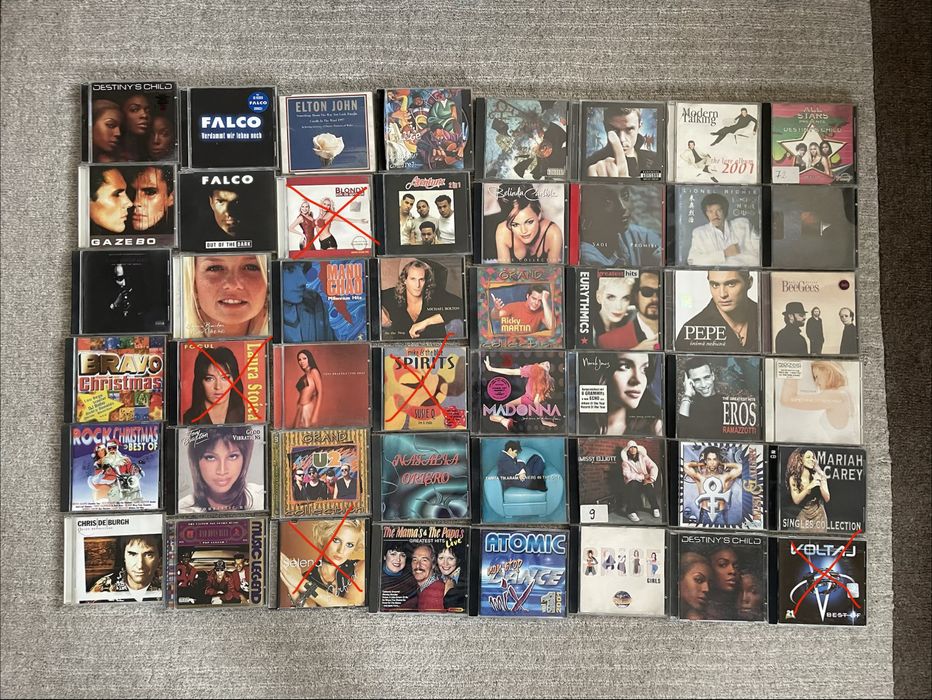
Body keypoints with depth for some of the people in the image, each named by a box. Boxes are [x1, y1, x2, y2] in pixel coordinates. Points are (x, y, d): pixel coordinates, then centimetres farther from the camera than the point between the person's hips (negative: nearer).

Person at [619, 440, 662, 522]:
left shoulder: (643, 457, 4)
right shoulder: (625, 461, 0)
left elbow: (654, 467, -5)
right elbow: (627, 474, -15)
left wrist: (651, 479, -22)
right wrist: (642, 476, -21)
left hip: (644, 481, 1)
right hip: (632, 481, -1)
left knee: (648, 486, -32)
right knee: (633, 486, -35)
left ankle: (655, 508, -11)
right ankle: (631, 512, -32)